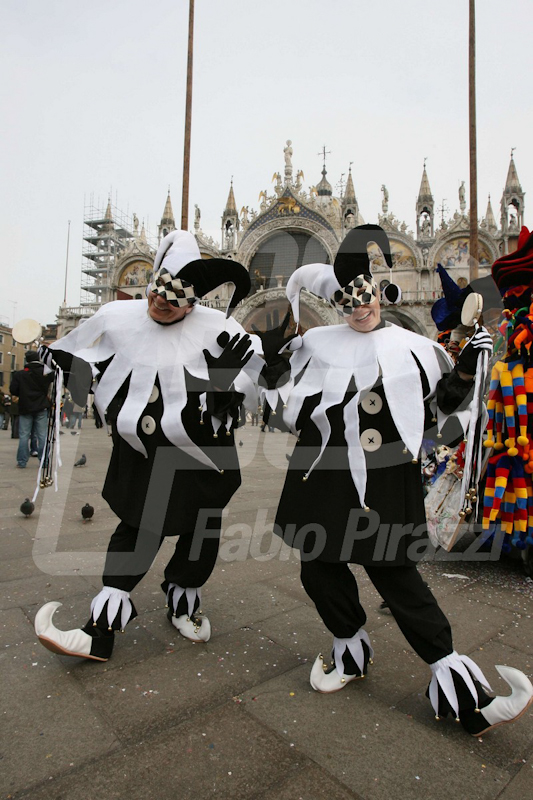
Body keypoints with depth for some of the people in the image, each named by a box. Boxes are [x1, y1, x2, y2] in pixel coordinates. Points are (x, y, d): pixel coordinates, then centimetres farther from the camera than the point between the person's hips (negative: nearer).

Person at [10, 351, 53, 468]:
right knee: (42, 435, 4)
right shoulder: (45, 372, -4)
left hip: (25, 408, 0)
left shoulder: (19, 374, -5)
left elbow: (13, 390, -3)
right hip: (41, 408, 0)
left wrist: (22, 395, 13)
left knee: (24, 435, 6)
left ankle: (22, 462, 8)